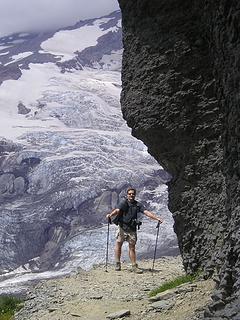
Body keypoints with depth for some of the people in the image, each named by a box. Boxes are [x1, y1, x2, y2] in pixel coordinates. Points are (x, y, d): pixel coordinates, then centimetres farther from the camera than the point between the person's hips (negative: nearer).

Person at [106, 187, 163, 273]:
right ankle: (117, 264, 9)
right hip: (122, 227, -2)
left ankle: (134, 266, 7)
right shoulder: (123, 203, 0)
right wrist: (110, 215, -37)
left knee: (132, 247, 5)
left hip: (132, 229, 2)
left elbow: (146, 212, 1)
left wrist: (157, 218, -11)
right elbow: (117, 210, -16)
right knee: (118, 244, -1)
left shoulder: (138, 205, 9)